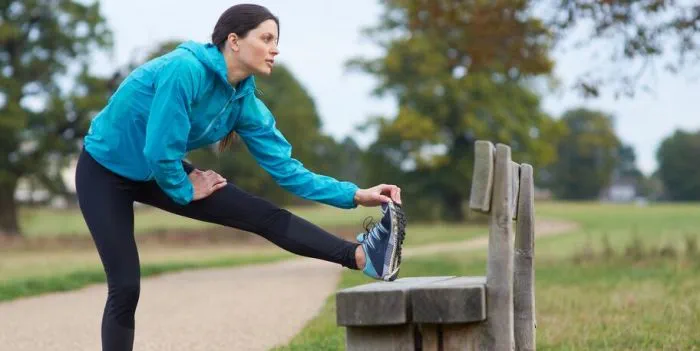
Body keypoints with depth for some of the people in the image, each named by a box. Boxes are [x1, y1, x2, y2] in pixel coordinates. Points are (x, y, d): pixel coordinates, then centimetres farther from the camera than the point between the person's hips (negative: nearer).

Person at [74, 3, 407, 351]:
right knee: (125, 287, -12)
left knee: (265, 215, -8)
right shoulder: (185, 69, -31)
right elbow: (160, 150, -31)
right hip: (105, 170, -7)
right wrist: (185, 191, -12)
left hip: (158, 171, 7)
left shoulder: (244, 101, -7)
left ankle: (363, 256, -17)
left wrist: (355, 195, -14)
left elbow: (285, 168, -7)